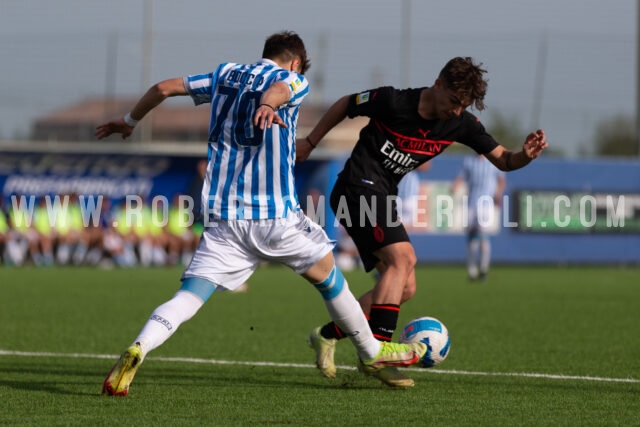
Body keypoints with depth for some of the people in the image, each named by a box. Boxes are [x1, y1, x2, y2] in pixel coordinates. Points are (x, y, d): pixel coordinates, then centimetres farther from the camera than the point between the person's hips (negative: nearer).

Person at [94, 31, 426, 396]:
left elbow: (164, 88, 16)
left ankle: (137, 350, -33)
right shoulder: (294, 80, 4)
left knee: (189, 296, -7)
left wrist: (129, 122, 32)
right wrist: (268, 105, -44)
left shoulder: (225, 75, 18)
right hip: (276, 214, -3)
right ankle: (372, 352, 34)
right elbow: (279, 88, -21)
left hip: (222, 215, 3)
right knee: (327, 274, 20)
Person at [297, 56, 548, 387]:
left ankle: (327, 336, 11)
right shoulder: (393, 102, -17)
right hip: (358, 187, -8)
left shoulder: (461, 124, -2)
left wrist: (525, 155, -22)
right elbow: (346, 104, 0)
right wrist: (310, 142, 10)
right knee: (402, 257, -26)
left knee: (405, 289, 2)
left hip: (384, 198, 8)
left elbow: (503, 160, 1)